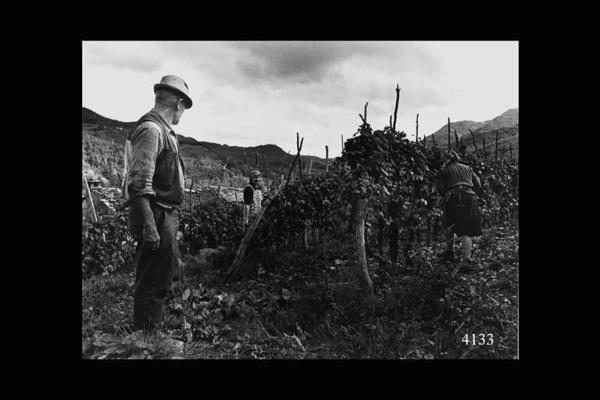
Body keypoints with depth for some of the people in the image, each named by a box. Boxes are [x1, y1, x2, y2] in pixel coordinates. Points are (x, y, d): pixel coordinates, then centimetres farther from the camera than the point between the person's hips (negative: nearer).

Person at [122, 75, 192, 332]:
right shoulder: (151, 129, -15)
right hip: (158, 218, -11)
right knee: (152, 284, -1)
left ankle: (154, 334, 34)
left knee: (165, 275, 20)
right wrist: (148, 227, -25)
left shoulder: (161, 130, 16)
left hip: (167, 217, 11)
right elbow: (138, 184, -22)